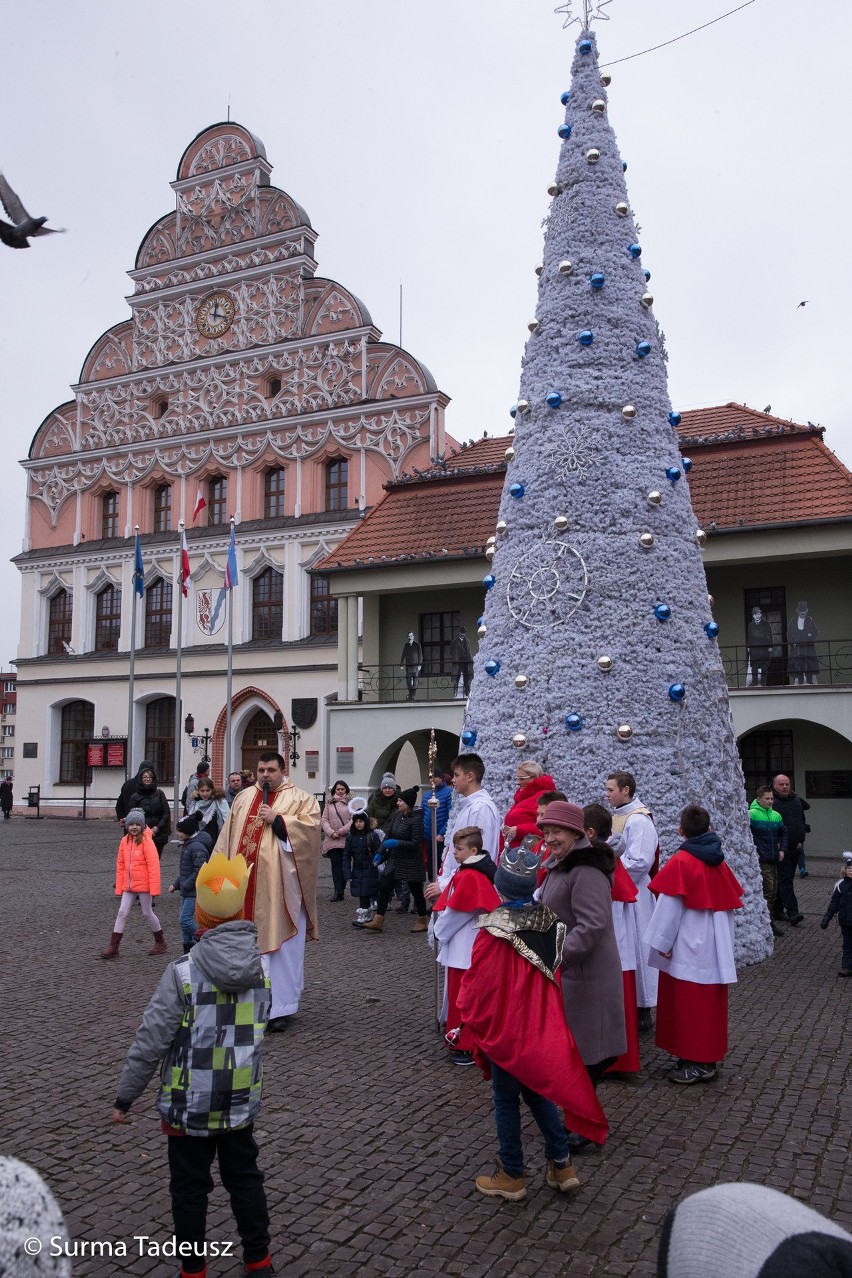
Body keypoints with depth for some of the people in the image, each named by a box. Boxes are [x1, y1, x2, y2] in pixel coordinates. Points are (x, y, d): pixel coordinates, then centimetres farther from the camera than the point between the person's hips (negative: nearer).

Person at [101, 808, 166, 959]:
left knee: (147, 912, 6)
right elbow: (120, 865, 10)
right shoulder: (125, 841, 5)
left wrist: (154, 888, -19)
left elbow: (153, 865, -16)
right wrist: (119, 887, 9)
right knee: (122, 913, 2)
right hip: (128, 885, 5)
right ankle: (113, 946, 7)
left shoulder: (146, 841, -13)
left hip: (143, 884, -5)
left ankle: (160, 942, 24)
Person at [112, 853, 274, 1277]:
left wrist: (125, 1097, -2)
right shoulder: (262, 969, -8)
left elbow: (150, 1042, -16)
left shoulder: (183, 973, -21)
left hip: (191, 1107, -3)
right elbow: (257, 1032, 3)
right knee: (245, 1178, 21)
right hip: (242, 1103, 4)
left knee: (189, 1188, 16)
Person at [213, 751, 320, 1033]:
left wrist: (276, 819, -17)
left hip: (280, 888, -5)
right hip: (245, 886, 5)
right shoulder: (243, 798, 15)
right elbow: (228, 836, 15)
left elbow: (311, 827, -15)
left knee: (280, 945, -1)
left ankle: (279, 1007, 8)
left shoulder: (300, 799, 0)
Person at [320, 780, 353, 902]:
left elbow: (354, 820, -5)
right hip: (332, 840, 2)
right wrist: (331, 832, -8)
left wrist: (341, 831, -11)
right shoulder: (329, 803, 12)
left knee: (344, 865, 2)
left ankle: (340, 891, 9)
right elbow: (324, 820, 8)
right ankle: (338, 891, -13)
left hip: (347, 838, -1)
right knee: (335, 864, -8)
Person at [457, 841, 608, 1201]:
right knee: (536, 1090, 23)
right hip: (542, 1027, 5)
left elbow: (477, 989, -17)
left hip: (505, 1029, -5)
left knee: (506, 1099, 12)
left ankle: (511, 1176, 25)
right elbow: (556, 973, 5)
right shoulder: (550, 920, -8)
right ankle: (561, 1164, 27)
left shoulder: (494, 932, -25)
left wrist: (467, 1008, 2)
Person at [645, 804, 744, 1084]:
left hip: (688, 946, -7)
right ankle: (708, 1057, 23)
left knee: (688, 1004, 2)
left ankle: (695, 1064, 7)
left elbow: (669, 907, -16)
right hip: (715, 946, 7)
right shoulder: (718, 862, 4)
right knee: (710, 1001, 14)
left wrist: (662, 942, -7)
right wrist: (724, 942, 18)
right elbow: (730, 904, 9)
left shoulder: (680, 862, -16)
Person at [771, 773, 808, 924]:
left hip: (795, 848, 7)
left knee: (787, 879, 12)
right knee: (785, 879, -10)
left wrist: (800, 841, 17)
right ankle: (793, 912, -14)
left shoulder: (796, 800, 12)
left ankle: (777, 910, 20)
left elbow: (802, 821, 24)